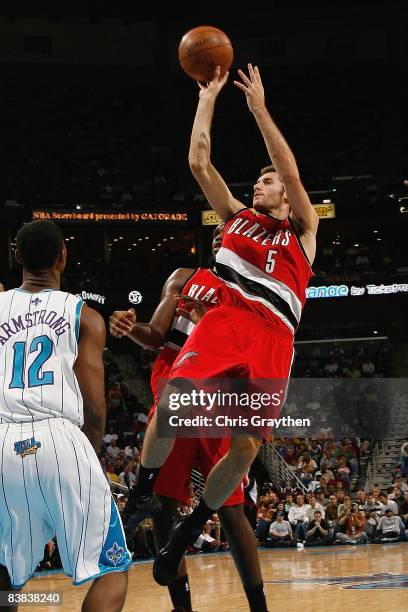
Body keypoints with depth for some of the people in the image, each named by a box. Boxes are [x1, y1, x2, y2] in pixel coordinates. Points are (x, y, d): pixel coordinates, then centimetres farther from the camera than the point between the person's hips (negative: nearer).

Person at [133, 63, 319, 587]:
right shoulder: (237, 215, 25)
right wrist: (208, 99, 17)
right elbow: (198, 162, 17)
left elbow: (291, 172, 0)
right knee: (172, 403, -27)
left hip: (271, 338, -1)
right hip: (224, 320, 1)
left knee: (246, 448, -9)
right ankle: (140, 494, -6)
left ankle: (186, 532, 12)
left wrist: (259, 107, -3)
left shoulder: (302, 229, 17)